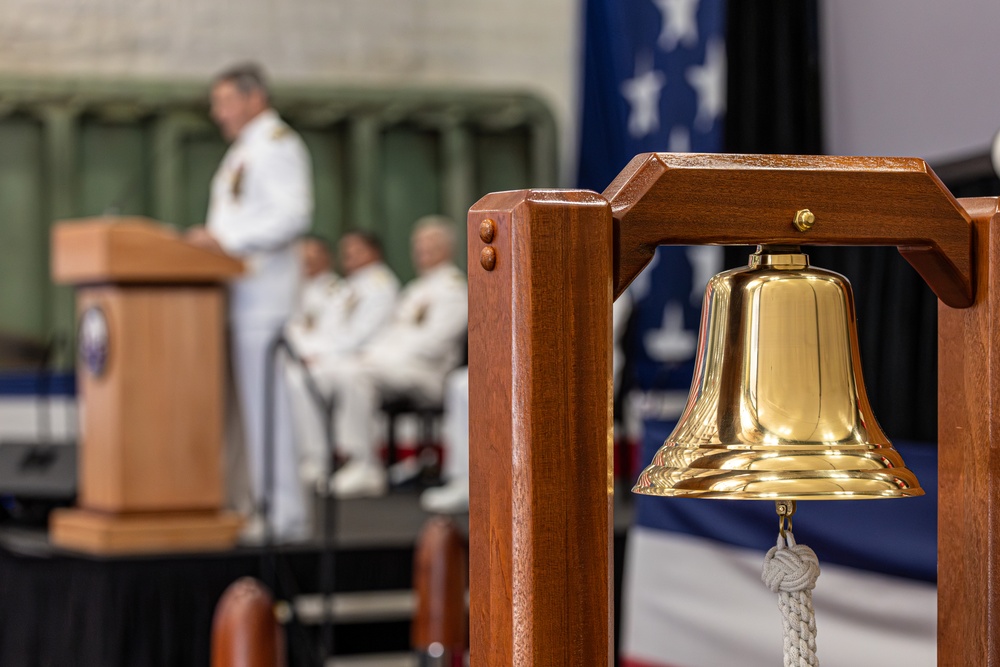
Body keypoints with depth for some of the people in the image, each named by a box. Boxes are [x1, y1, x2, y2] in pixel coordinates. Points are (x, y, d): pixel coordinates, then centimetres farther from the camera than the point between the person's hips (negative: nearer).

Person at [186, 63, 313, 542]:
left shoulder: (278, 145, -8)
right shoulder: (244, 149, 24)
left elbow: (293, 215, -19)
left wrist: (227, 240, -21)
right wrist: (209, 238, 14)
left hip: (264, 288, -10)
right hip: (241, 290, 10)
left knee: (268, 400, -11)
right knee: (253, 400, 9)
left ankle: (284, 515, -9)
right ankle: (268, 506, 13)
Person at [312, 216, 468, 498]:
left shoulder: (452, 287, -2)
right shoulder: (416, 288, 30)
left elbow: (433, 341, -13)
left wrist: (384, 358, -16)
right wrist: (368, 352, 7)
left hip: (423, 370, -9)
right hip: (387, 363, 9)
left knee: (352, 375, -34)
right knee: (320, 374, -7)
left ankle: (367, 469, -31)